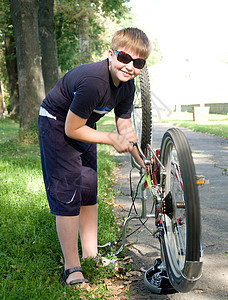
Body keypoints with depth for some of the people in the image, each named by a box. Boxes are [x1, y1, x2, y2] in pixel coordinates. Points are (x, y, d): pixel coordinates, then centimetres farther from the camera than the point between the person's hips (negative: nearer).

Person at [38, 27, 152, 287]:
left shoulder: (127, 85, -10)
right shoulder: (94, 81, -35)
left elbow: (125, 131, 0)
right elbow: (72, 130, -28)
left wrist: (146, 165, -4)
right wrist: (111, 138, -23)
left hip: (83, 125, 8)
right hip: (57, 125, -8)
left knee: (88, 189, 11)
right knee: (67, 194, -11)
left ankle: (90, 254, 24)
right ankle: (72, 269, -2)